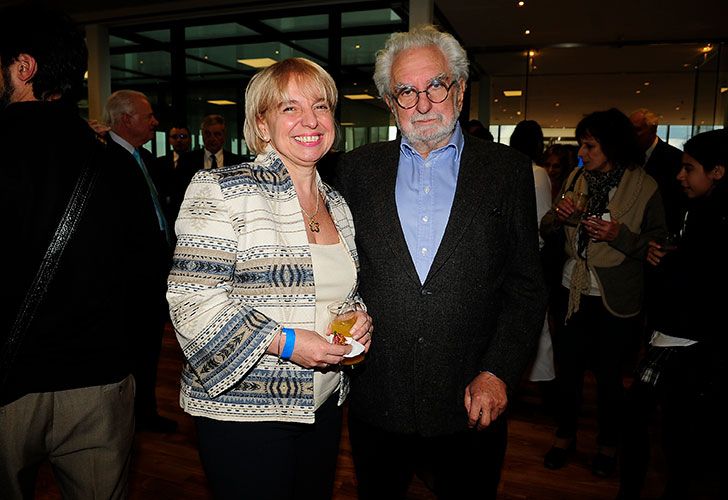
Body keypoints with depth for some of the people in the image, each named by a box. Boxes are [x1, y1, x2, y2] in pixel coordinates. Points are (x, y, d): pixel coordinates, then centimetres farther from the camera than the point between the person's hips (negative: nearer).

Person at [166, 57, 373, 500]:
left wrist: (360, 318, -2)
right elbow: (192, 300, -17)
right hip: (243, 410, -6)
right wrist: (283, 342, -23)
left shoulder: (336, 203, 8)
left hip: (324, 405, 6)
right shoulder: (222, 190, -13)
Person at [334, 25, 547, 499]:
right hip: (376, 402, 2)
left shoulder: (508, 170, -1)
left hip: (471, 406, -1)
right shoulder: (358, 168, 3)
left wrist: (497, 372, -9)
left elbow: (526, 287, -2)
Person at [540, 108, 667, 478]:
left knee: (608, 372, 11)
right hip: (572, 291, 3)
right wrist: (558, 215, -13)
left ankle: (608, 443, 34)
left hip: (616, 298, -3)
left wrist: (619, 235, -22)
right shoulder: (575, 178, 3)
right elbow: (546, 229, 8)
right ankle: (565, 434, 33)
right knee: (567, 367, 12)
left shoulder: (643, 186, -8)